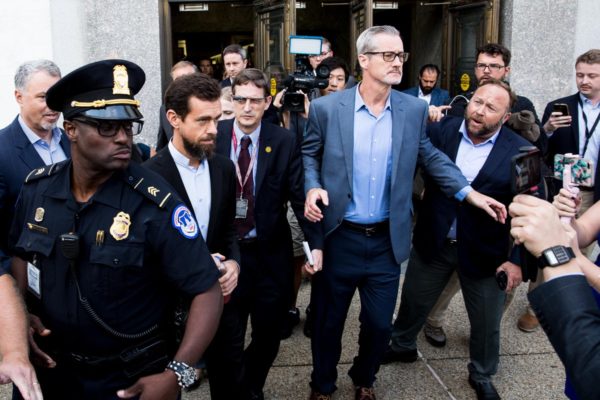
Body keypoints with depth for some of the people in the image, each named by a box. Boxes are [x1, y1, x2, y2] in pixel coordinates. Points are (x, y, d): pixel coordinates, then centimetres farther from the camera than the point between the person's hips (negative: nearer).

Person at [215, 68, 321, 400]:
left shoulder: (284, 141, -5)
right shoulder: (214, 137, -5)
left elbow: (299, 196, -5)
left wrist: (316, 242, -12)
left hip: (270, 254, 1)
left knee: (268, 333, 14)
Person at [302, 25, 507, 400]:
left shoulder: (414, 109, -2)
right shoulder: (327, 107, -9)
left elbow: (429, 155, 10)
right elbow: (309, 154, 3)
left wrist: (470, 192, 1)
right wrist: (312, 187, -16)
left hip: (387, 240, 2)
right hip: (338, 238, -2)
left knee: (379, 324, 14)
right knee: (328, 322, 15)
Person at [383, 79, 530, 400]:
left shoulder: (521, 152, -12)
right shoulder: (440, 131, -7)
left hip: (485, 252, -1)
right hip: (432, 242, 2)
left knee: (486, 324, 15)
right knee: (413, 302, 21)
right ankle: (402, 346, 51)